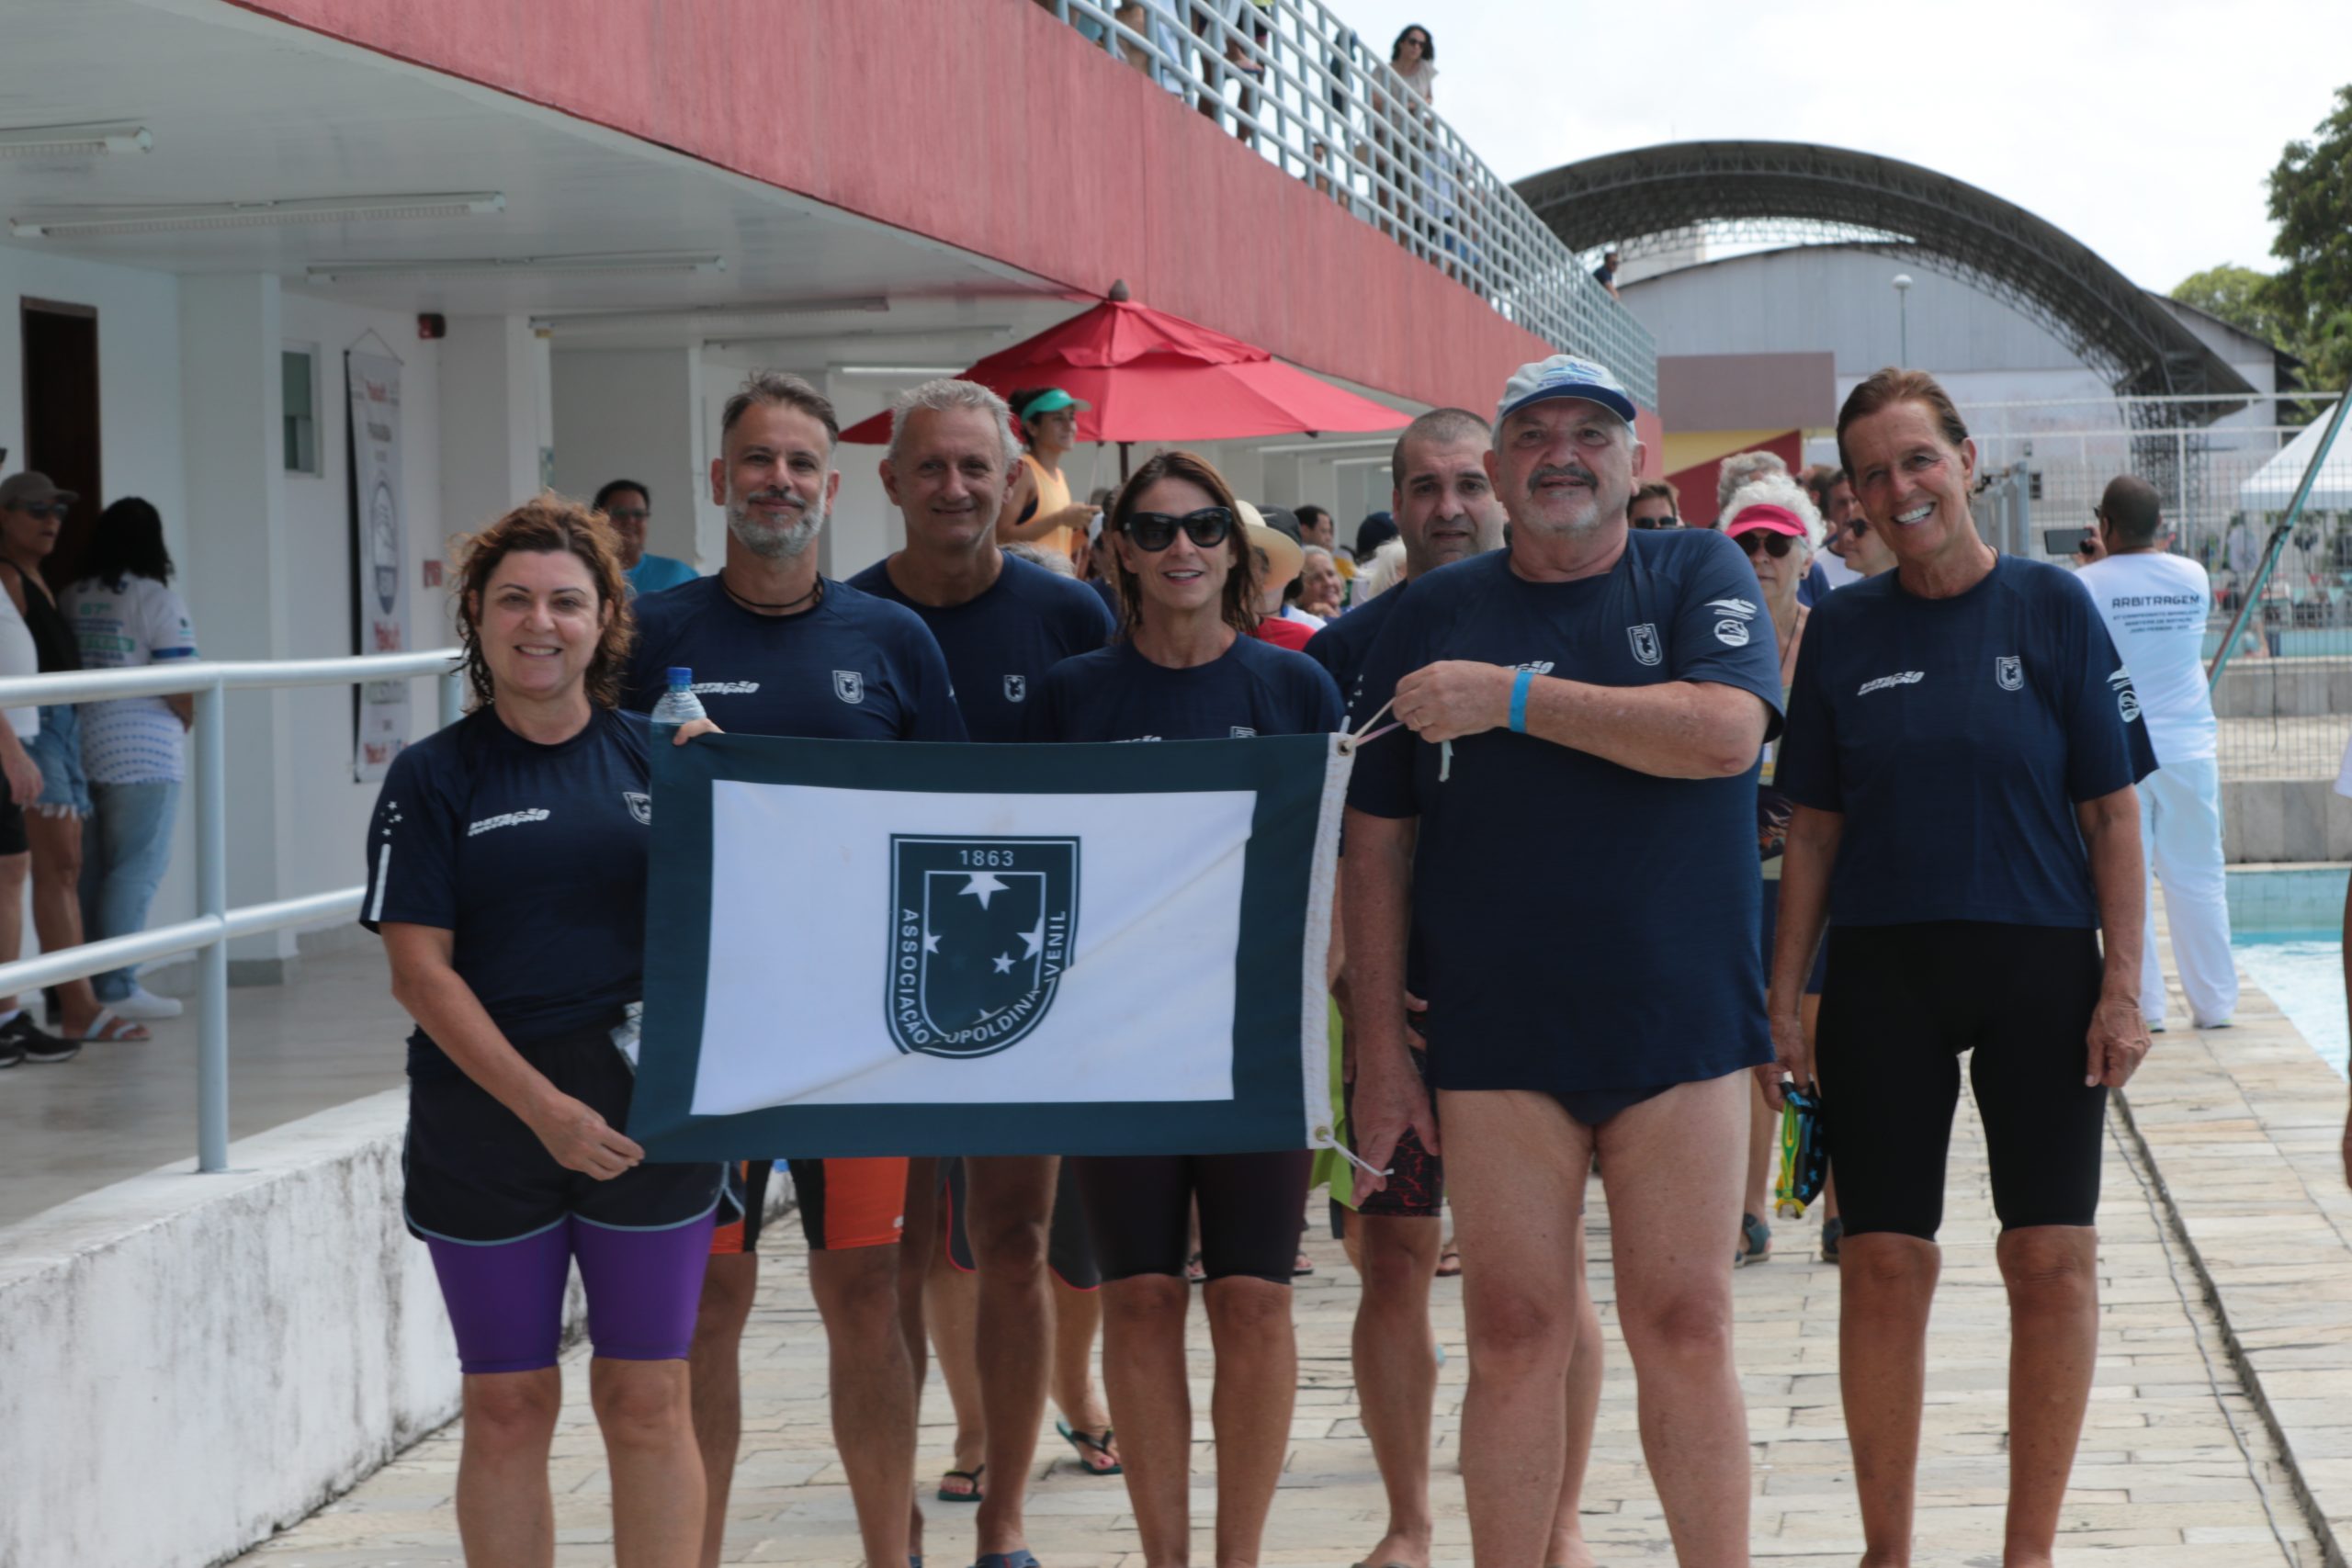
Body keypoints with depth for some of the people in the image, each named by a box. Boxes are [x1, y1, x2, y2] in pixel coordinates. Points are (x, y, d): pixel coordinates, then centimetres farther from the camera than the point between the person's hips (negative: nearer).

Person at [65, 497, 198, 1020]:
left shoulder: (71, 599, 9)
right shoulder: (158, 600, -8)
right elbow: (181, 688, -12)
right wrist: (186, 722, 8)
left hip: (79, 749, 6)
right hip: (143, 754, -6)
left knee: (89, 871, 11)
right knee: (136, 868, -3)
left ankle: (85, 983, 15)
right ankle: (117, 986, -6)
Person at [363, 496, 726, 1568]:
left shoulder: (653, 756, 5)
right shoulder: (434, 778, 0)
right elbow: (419, 968, -6)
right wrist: (543, 1106, -15)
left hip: (649, 1117, 1)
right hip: (485, 1129, -1)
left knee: (647, 1402, 5)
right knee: (507, 1408, 6)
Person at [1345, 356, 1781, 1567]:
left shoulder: (1697, 575, 5)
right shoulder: (1432, 618, 8)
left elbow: (1725, 731, -15)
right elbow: (1376, 845, 7)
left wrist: (1512, 697, -15)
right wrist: (1380, 1050, 1)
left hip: (1679, 1025, -1)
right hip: (1497, 1044, 1)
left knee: (1684, 1331, 2)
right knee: (1514, 1339, 3)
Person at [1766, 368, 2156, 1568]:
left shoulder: (2049, 605, -2)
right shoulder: (1843, 629, 4)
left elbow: (2113, 812, -1)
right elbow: (1813, 829, 8)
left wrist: (2123, 986, -7)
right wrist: (1783, 1000, 4)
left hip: (2038, 971, -1)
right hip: (1882, 975, 1)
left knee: (2051, 1256, -1)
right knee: (1885, 1261, 1)